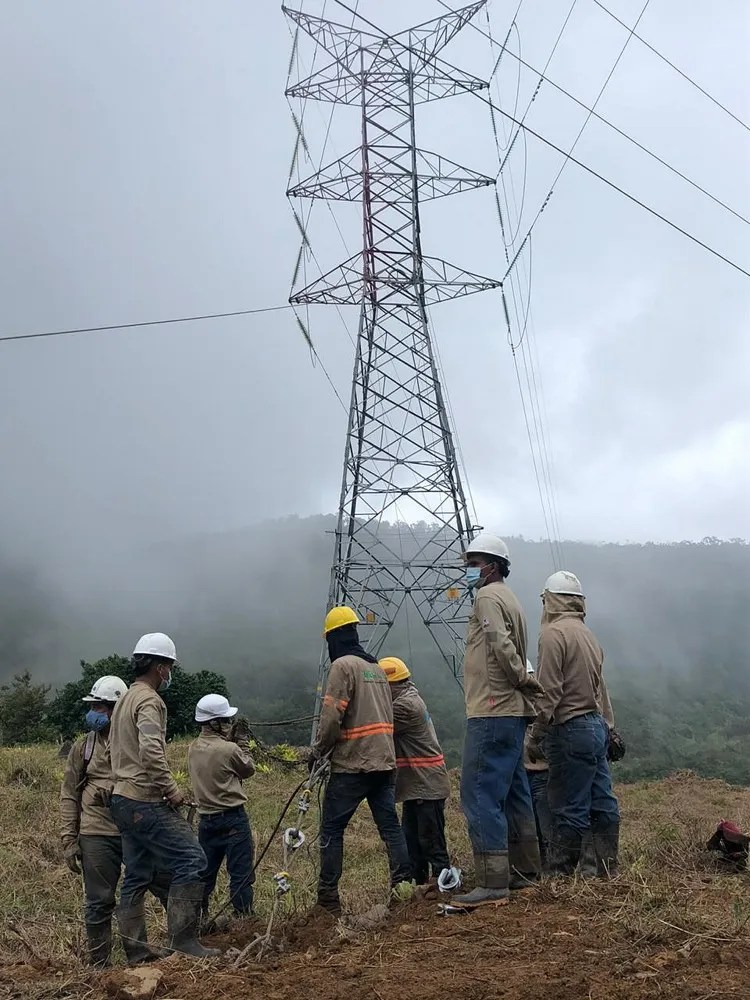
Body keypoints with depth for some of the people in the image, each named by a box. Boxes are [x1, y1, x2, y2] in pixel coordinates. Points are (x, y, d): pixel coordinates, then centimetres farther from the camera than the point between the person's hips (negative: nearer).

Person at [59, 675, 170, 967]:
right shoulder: (82, 748, 7)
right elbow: (69, 797, 7)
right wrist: (69, 841, 1)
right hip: (97, 836, 0)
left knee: (169, 888, 1)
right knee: (98, 904, 4)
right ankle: (99, 966, 19)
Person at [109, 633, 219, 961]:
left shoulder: (125, 699, 19)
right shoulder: (149, 701, -12)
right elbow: (151, 752, -26)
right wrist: (171, 789, -16)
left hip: (123, 799, 11)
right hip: (145, 802, -11)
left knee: (136, 877, 12)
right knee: (190, 861, -10)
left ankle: (137, 952, 16)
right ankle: (184, 942, -11)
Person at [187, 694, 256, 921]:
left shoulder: (193, 749, 1)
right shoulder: (229, 749, -18)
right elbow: (249, 769, -1)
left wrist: (231, 741, 9)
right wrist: (242, 741, 5)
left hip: (206, 819, 7)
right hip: (232, 819, -6)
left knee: (204, 872, 16)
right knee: (241, 873, 3)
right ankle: (244, 917, 7)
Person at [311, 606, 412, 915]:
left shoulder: (343, 665, -10)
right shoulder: (377, 667, 15)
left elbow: (332, 717, -16)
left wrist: (317, 751, -3)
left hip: (352, 765, -7)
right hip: (385, 762, 7)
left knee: (331, 829, 1)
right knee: (390, 825, 8)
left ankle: (328, 897, 2)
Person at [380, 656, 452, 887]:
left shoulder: (406, 705, -18)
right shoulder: (408, 698, 15)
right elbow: (389, 729, 11)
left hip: (426, 784, -11)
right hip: (417, 783, 11)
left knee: (430, 837, -3)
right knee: (411, 836, 15)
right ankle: (416, 880, 23)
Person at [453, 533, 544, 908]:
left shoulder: (488, 598, -9)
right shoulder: (510, 599, 21)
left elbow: (502, 645, -23)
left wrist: (522, 679, -11)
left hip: (492, 712, -10)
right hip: (512, 711, 10)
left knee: (480, 795, -10)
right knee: (513, 794, 15)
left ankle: (493, 883, -11)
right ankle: (525, 873, 22)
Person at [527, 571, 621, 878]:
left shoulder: (554, 632, -11)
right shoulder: (588, 634, 15)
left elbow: (549, 691, -16)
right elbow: (600, 688, 16)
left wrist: (536, 737, -12)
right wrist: (606, 726, 18)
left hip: (572, 729, -9)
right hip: (597, 726, 9)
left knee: (569, 809, -5)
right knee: (602, 804, 11)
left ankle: (561, 874, 0)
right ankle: (608, 870, 17)